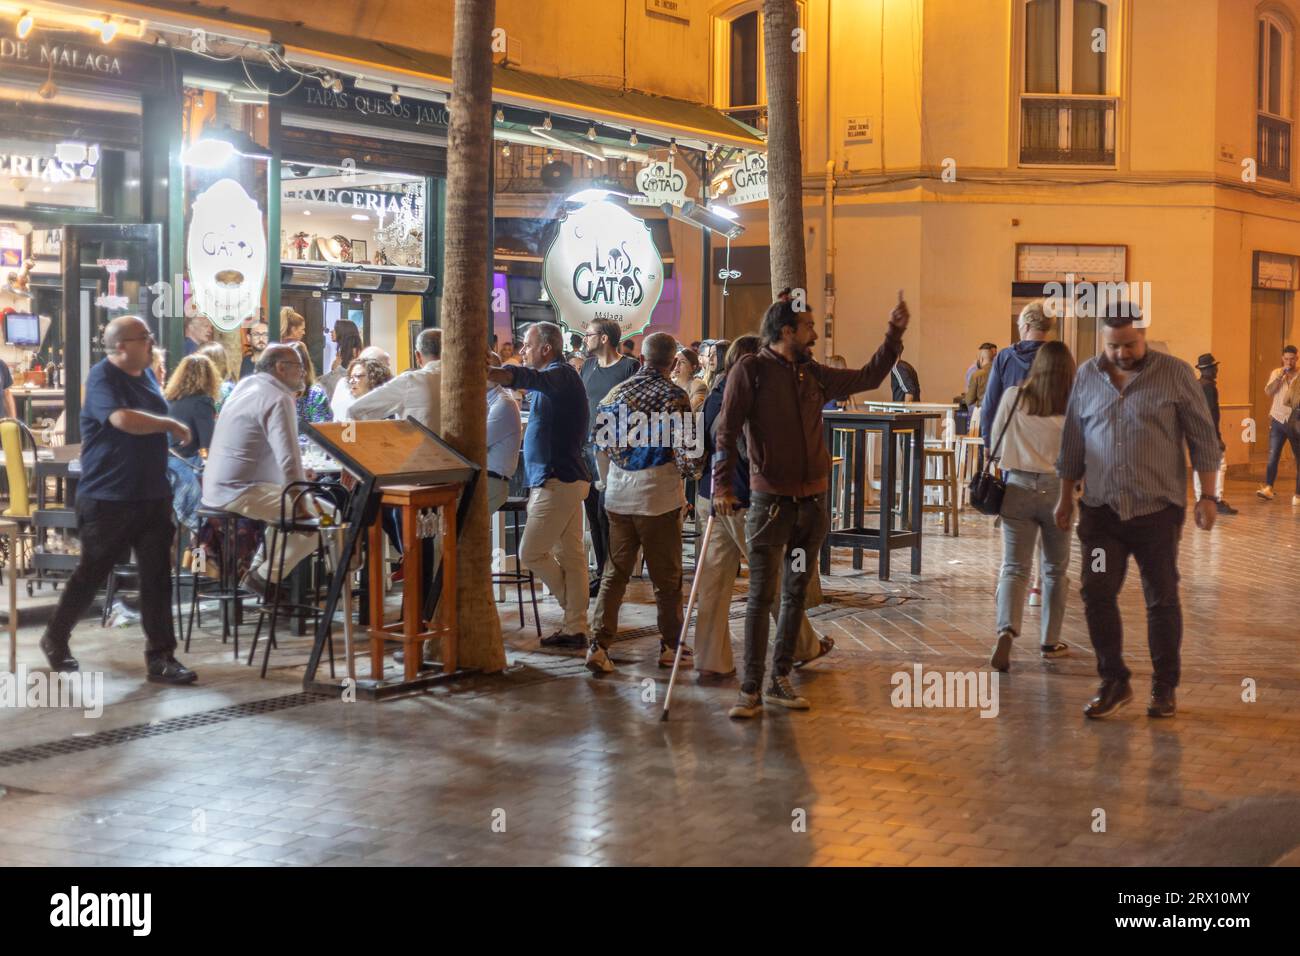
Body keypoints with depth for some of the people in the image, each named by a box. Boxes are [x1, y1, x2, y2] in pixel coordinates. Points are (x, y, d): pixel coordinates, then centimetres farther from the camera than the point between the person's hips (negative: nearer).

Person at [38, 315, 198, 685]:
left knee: (158, 575, 1)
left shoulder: (145, 375, 12)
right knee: (91, 573, 6)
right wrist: (172, 425, -19)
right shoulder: (102, 376, -13)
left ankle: (160, 657, 4)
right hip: (108, 499, -7)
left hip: (153, 497, 7)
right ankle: (55, 638, 27)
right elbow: (123, 419, -31)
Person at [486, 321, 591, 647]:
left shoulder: (560, 374, -15)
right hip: (565, 477, 10)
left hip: (558, 482, -10)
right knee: (570, 555, 9)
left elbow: (527, 377, -35)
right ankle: (575, 628, 11)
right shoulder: (560, 377, 19)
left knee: (531, 552, -5)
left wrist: (487, 373, -51)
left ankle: (575, 619, 8)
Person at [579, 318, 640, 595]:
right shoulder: (588, 367, 15)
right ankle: (601, 572, 17)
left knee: (606, 513, -8)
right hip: (587, 446, 7)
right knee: (593, 512, 9)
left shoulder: (630, 367, -5)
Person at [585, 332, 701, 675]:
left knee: (614, 573, 9)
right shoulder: (675, 397, -10)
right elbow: (689, 450, -14)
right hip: (660, 496, -4)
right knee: (667, 577, 9)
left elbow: (600, 440, 8)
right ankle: (670, 646, 18)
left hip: (618, 495, 4)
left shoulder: (616, 393, 4)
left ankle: (600, 644, 1)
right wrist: (686, 473, 6)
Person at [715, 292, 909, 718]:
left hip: (812, 501, 6)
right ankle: (751, 690, -3)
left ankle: (780, 681, 20)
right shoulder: (751, 370, -6)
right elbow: (727, 431, -11)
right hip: (770, 501, -6)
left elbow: (868, 377, 23)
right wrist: (722, 485, -21)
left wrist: (894, 334, 16)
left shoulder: (814, 375, 10)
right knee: (762, 595, -7)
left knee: (796, 594, 11)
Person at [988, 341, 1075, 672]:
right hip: (1057, 489, 0)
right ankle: (1050, 642, 23)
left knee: (1014, 567, -1)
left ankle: (1007, 630, -24)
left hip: (1018, 486, 0)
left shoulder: (1013, 397, -1)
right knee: (1055, 569, 16)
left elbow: (996, 441, 10)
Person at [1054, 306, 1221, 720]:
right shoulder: (1087, 375, 7)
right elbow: (1073, 441, 14)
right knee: (1097, 594, -3)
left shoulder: (1175, 373, -3)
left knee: (1162, 600, 5)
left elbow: (1203, 437, -1)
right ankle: (1114, 682, 11)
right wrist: (1065, 497, 15)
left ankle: (1164, 688, 17)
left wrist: (1207, 496, -5)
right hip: (1101, 509, 3)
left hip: (1157, 509, -3)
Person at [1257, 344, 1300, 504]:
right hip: (1278, 420, 1)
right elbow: (1268, 392, -7)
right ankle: (1268, 488, -13)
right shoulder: (1276, 373, 7)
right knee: (1273, 456, -9)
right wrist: (1281, 375, -13)